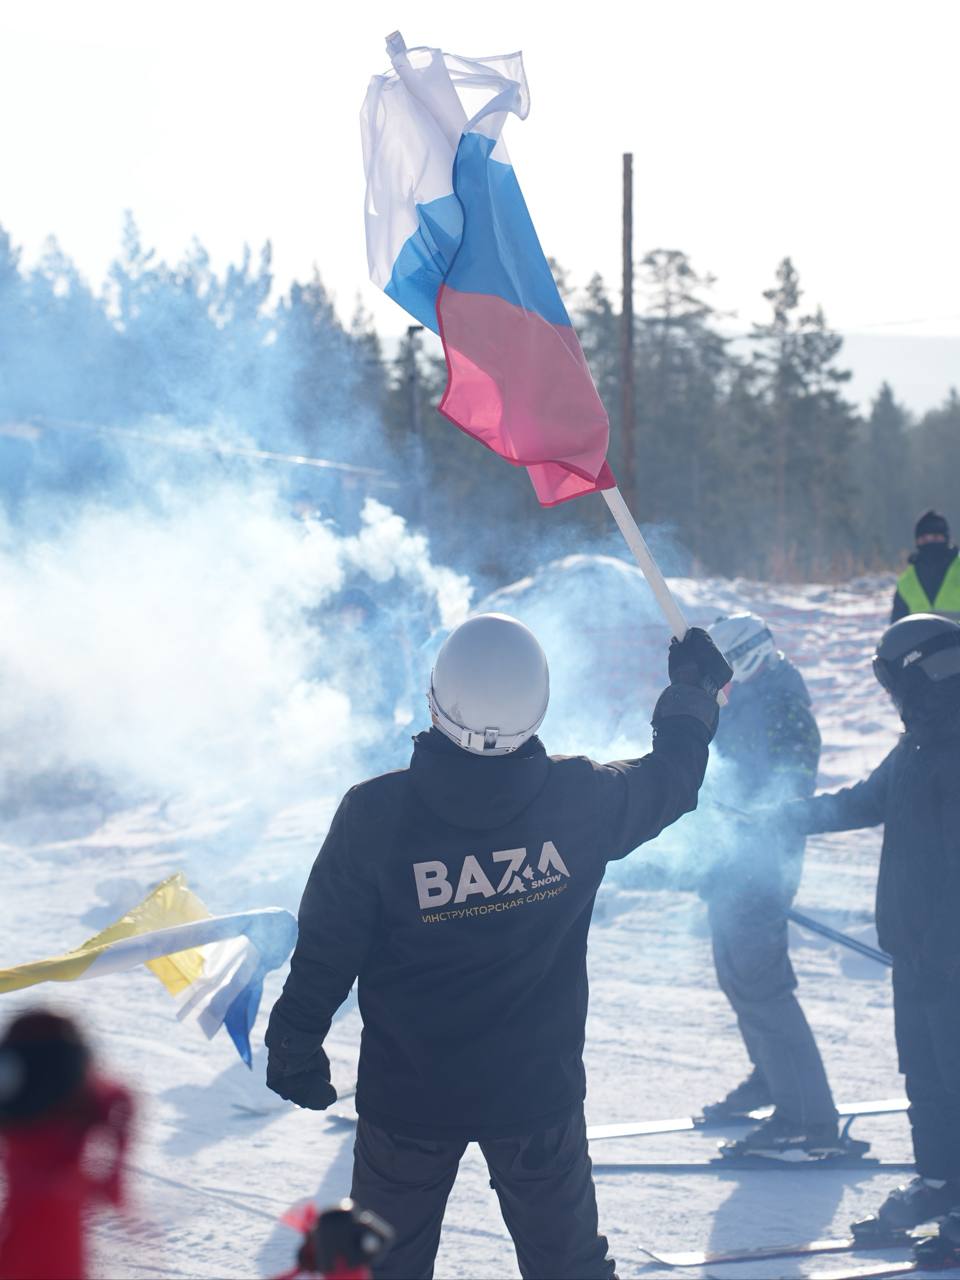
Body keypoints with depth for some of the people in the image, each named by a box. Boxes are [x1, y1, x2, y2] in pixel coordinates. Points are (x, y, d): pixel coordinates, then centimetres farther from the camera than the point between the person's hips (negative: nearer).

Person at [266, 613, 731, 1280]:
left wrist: (294, 1050, 6)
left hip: (408, 1095, -1)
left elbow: (325, 951, -11)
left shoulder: (375, 816, -20)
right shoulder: (580, 799, -15)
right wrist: (695, 688, 26)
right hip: (540, 1093, 1)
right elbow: (672, 775, 6)